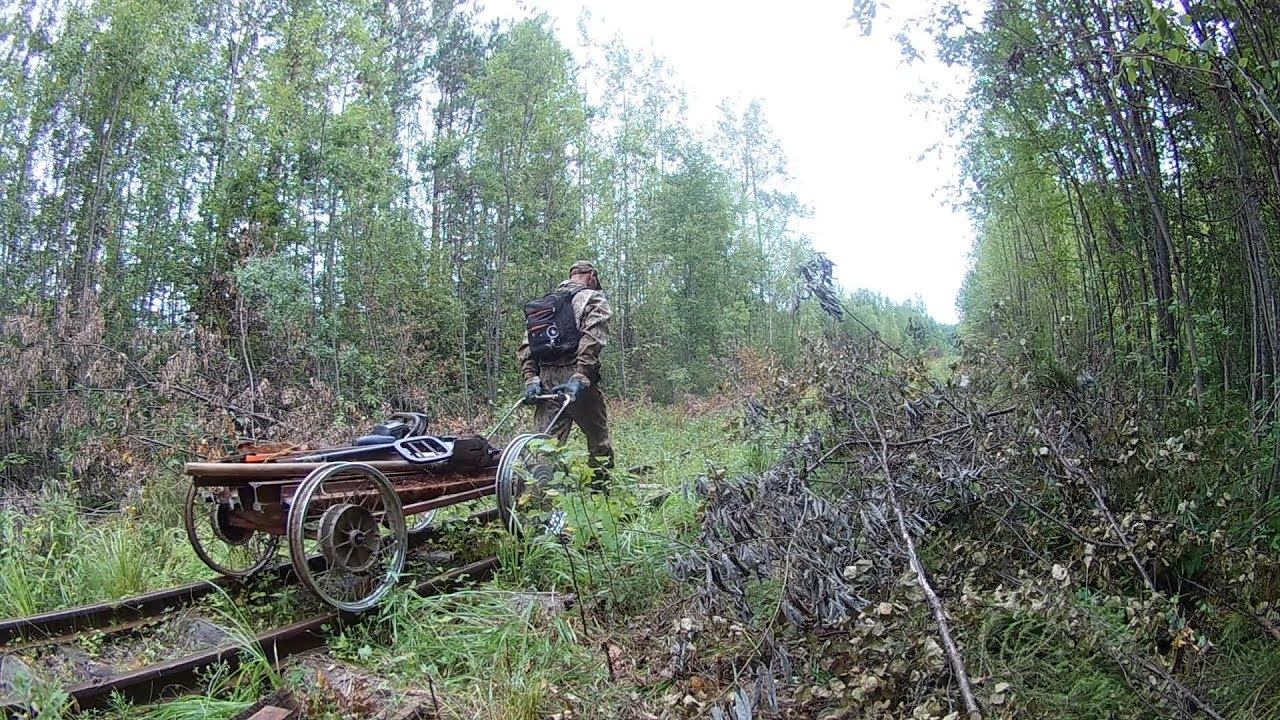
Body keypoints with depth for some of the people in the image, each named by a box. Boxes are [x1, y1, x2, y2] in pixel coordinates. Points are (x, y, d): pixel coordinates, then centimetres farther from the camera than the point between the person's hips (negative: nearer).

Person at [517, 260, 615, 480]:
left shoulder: (544, 303, 23)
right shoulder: (593, 298, 5)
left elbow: (525, 347, 12)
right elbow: (592, 339, -13)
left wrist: (531, 379, 5)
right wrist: (580, 377, -20)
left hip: (546, 382, 5)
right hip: (575, 378, -5)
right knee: (599, 441, 10)